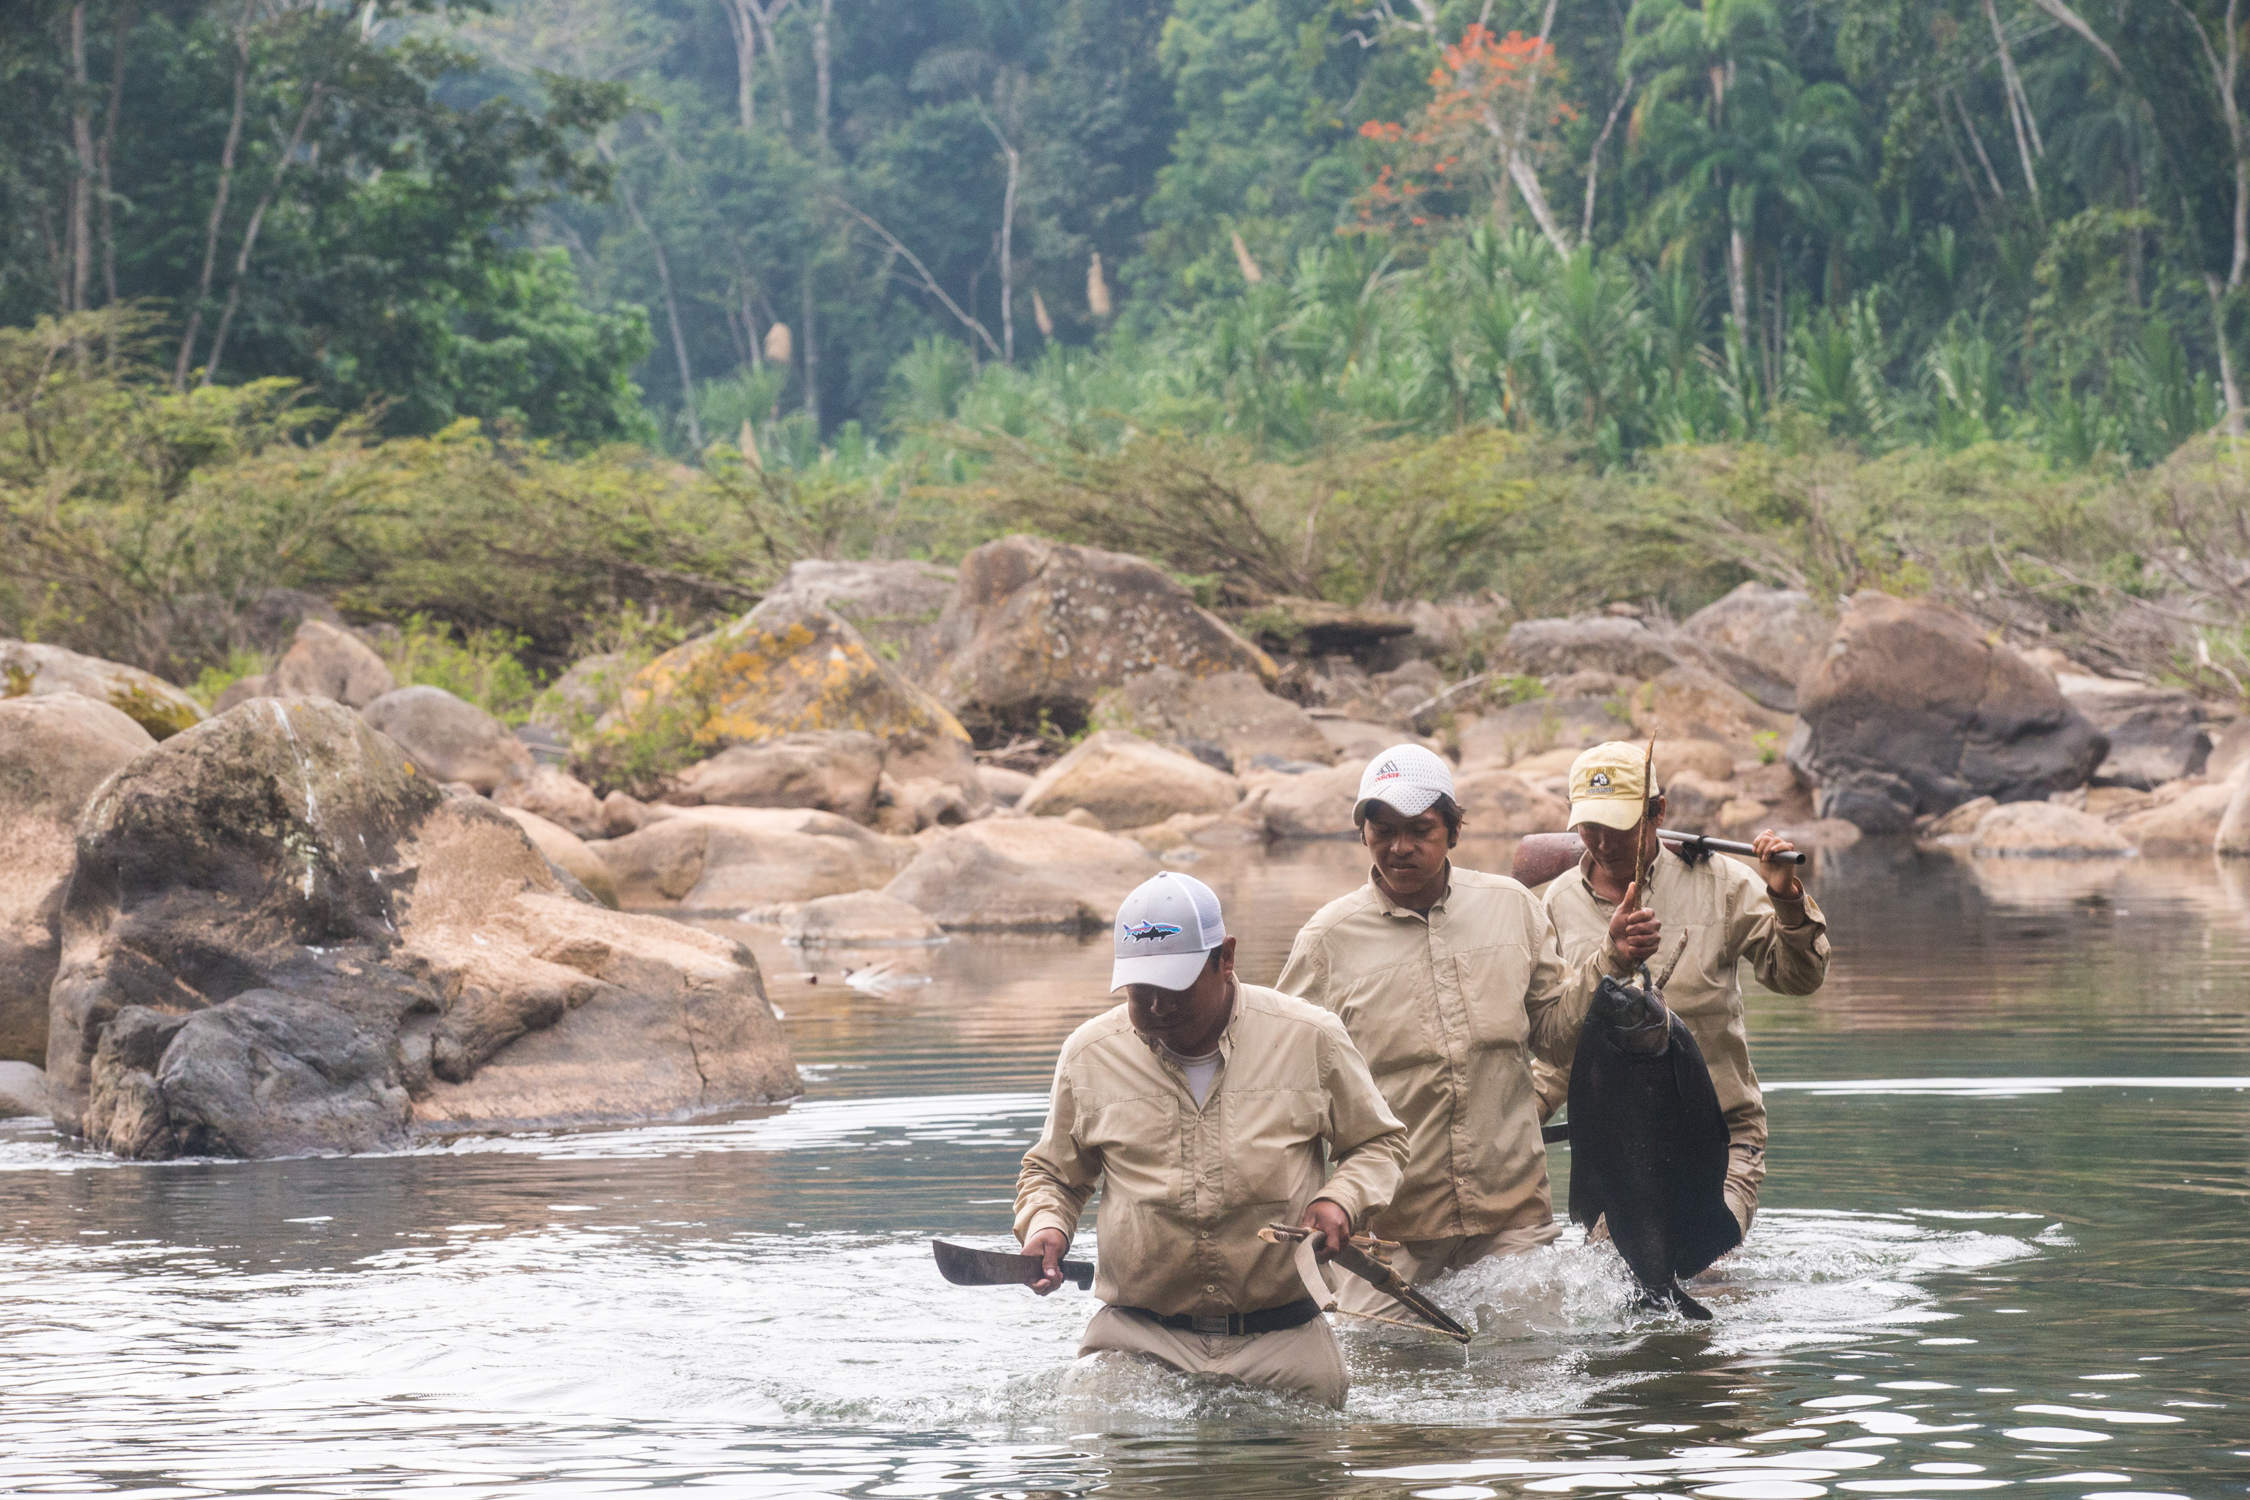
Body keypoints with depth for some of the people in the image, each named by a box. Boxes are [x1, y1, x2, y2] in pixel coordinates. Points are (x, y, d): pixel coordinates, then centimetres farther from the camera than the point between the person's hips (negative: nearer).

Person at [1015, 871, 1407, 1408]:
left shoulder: (1309, 1039, 1)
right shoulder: (1090, 1055, 7)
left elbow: (1378, 1142, 15)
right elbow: (1052, 1173, 22)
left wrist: (1341, 1201, -6)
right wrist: (1044, 1225, 0)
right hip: (1138, 1342, 0)